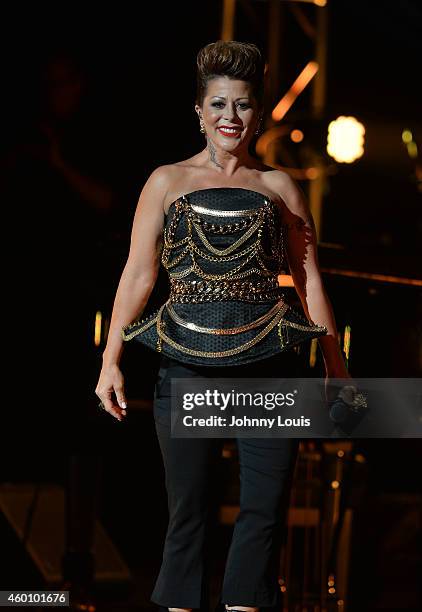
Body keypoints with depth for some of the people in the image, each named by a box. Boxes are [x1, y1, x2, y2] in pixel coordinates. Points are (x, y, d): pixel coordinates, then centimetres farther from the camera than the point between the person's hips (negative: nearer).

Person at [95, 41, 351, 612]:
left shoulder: (280, 188, 10)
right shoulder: (167, 182, 8)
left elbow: (310, 282, 12)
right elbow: (138, 275, 5)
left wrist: (336, 366, 9)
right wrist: (111, 361, -1)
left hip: (266, 359, 1)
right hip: (186, 360, -1)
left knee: (266, 507, -1)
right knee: (188, 509, 2)